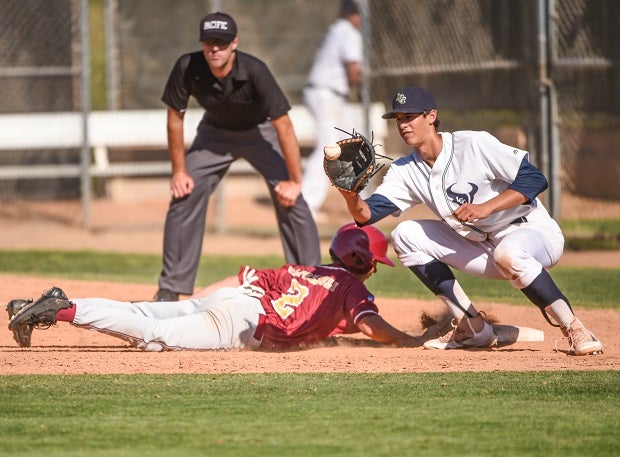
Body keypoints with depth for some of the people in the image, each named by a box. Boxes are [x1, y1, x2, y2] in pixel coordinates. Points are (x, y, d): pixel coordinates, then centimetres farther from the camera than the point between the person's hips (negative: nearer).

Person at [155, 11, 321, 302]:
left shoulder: (254, 71, -35)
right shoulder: (187, 68, -28)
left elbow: (283, 126, -31)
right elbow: (175, 117, -13)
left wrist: (294, 181, -30)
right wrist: (179, 171, -11)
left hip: (260, 131, -3)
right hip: (215, 132, 3)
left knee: (290, 200, -17)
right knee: (183, 197, -7)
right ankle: (170, 288, 3)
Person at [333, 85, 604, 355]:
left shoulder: (474, 145, -17)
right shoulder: (405, 171, 2)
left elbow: (534, 179, -21)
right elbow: (366, 215, -6)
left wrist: (486, 207, -31)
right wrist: (350, 196, -28)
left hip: (535, 234, -7)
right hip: (482, 247, 7)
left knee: (508, 253, -41)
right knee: (406, 235, 2)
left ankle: (574, 330, -25)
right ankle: (472, 328, 2)